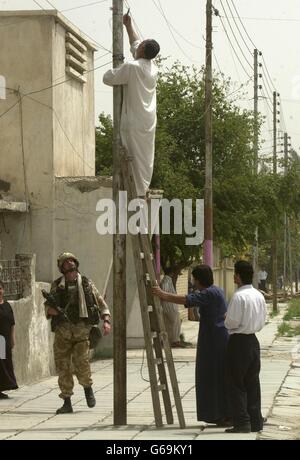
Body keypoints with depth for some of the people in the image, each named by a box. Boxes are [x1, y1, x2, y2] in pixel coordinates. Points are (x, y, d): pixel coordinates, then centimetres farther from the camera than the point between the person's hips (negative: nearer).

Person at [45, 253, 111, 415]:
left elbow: (101, 303, 11)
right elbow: (48, 306, 16)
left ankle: (88, 388, 11)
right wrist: (50, 309, -8)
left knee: (81, 360, -18)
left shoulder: (86, 283, 9)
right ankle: (67, 402, 7)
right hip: (62, 330, 2)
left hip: (82, 330, -2)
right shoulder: (57, 285, 11)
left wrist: (106, 320, -3)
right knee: (62, 365, -1)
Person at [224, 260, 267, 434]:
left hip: (239, 341, -7)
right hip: (253, 340, 7)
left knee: (237, 384, 0)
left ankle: (242, 422, -1)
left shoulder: (239, 296, -17)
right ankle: (256, 421, 14)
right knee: (253, 382, 12)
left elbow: (232, 323, -17)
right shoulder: (259, 296, 6)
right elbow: (262, 322, 12)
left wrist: (226, 321, 3)